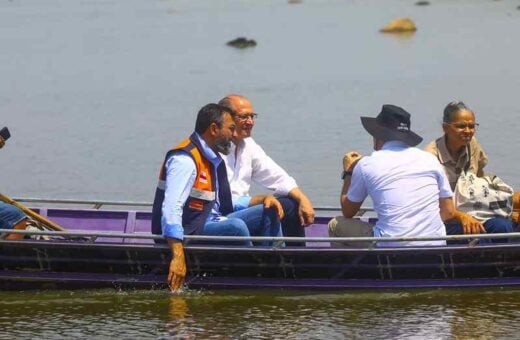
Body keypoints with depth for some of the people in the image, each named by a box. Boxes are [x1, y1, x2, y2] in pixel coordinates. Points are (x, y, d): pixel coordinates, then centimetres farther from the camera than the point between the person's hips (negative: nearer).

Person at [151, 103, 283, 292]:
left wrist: (262, 199, 10)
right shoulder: (185, 159, -19)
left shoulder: (214, 160, 13)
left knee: (269, 212, 6)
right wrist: (178, 257, -38)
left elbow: (224, 202, 26)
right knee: (235, 226, -34)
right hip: (187, 233, -10)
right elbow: (171, 208, -30)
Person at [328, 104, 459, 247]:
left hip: (391, 249, -4)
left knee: (336, 225, 19)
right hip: (436, 249, 4)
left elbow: (348, 212, 16)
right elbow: (448, 212, 11)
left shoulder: (366, 165, 1)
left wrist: (348, 172, 28)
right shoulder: (430, 160, 9)